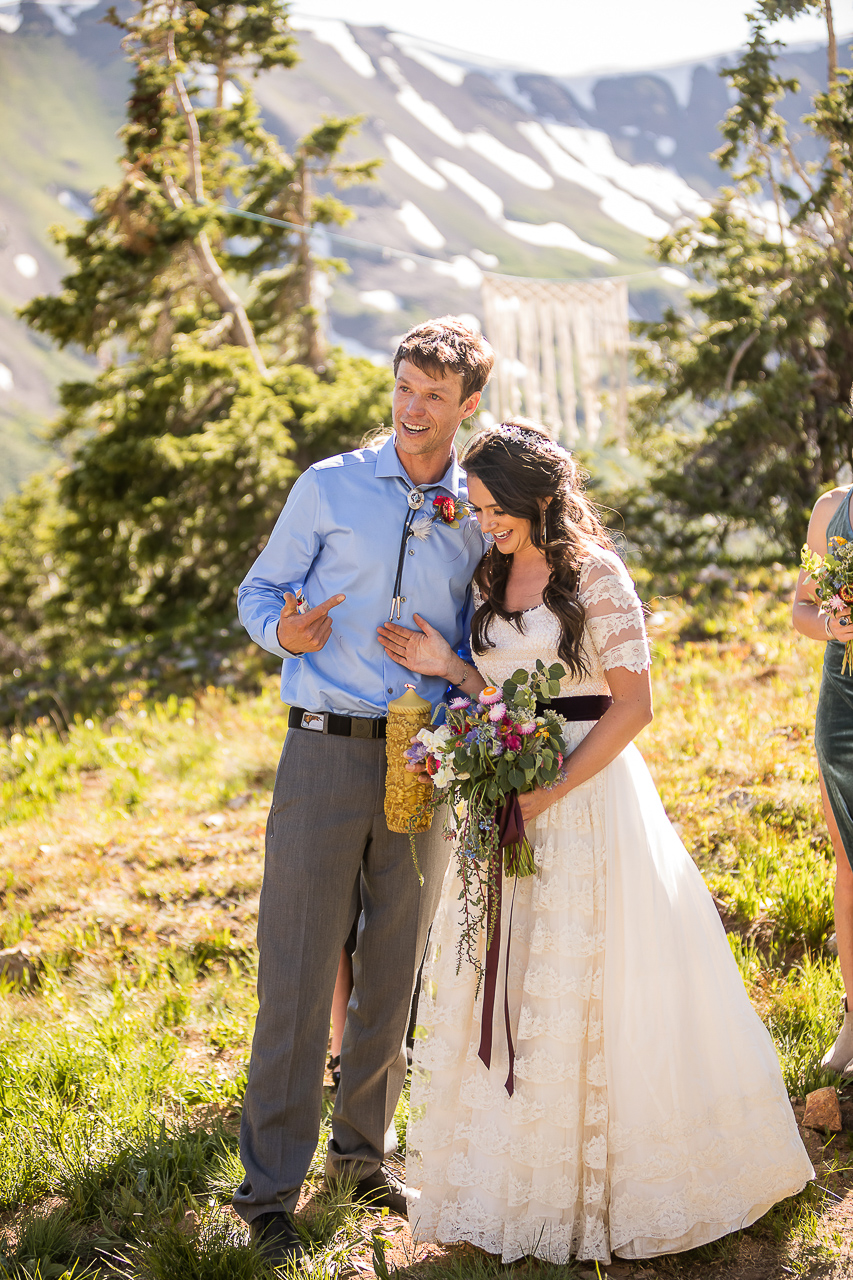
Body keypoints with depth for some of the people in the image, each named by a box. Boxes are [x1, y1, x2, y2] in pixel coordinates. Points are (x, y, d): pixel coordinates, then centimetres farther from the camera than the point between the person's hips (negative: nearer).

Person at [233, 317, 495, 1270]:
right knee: (297, 973, -3)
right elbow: (258, 591, 7)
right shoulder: (329, 487, 2)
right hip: (326, 752, -3)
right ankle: (269, 1187, 6)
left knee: (393, 972, 11)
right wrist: (283, 631, -15)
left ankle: (362, 1150, 28)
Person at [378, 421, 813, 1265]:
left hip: (587, 791, -6)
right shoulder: (488, 583, 10)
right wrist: (447, 668, -4)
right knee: (503, 991, 8)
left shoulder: (597, 575, -9)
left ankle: (602, 1185, 16)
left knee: (587, 991, 0)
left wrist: (552, 790, -17)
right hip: (508, 799, 6)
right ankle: (517, 1179, 20)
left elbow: (633, 704, -12)